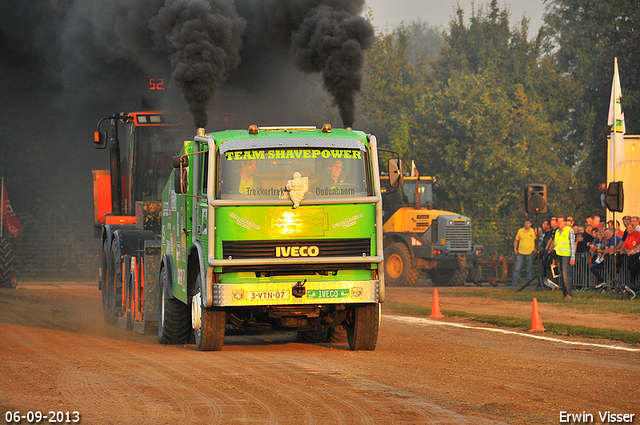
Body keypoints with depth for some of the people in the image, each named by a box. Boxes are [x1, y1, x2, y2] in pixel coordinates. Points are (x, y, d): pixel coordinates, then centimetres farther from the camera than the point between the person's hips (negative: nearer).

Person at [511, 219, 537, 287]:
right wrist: (515, 249, 3)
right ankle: (513, 283, 1)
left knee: (528, 270, 6)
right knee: (517, 269, -3)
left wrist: (535, 248, 2)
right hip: (521, 253, 0)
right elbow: (516, 240, 12)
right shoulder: (520, 231, 3)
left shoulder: (533, 232, 1)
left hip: (529, 253, 0)